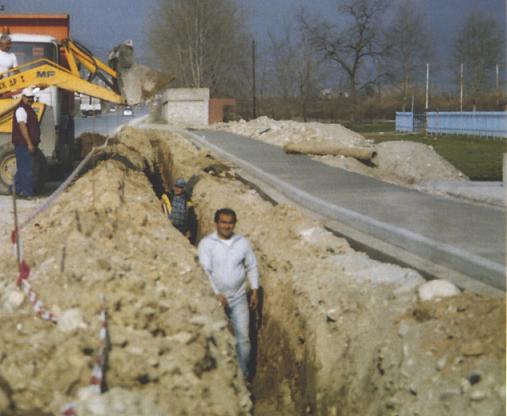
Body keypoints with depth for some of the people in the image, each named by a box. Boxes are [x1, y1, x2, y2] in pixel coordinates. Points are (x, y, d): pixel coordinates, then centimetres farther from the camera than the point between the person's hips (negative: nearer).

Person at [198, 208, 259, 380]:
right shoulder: (206, 243, -9)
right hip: (216, 298, -2)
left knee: (243, 338, 1)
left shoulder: (243, 242, 2)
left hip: (239, 297, 2)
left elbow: (252, 267, 11)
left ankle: (243, 373, 15)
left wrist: (254, 291, 4)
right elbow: (205, 271, -14)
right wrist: (217, 294, -20)